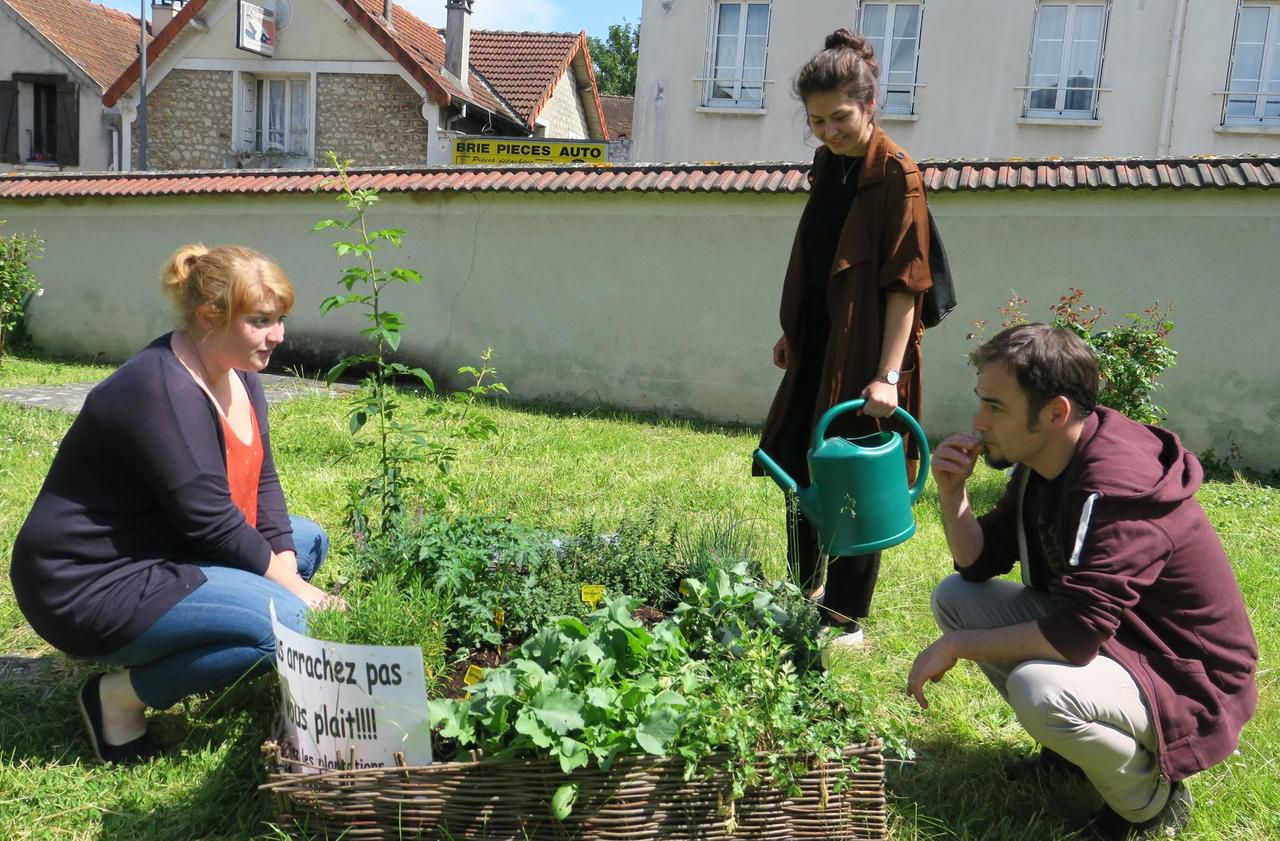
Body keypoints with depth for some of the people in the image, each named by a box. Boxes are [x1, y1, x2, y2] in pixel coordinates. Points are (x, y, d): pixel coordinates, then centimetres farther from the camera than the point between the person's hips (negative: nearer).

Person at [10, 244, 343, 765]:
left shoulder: (239, 373, 2)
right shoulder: (160, 391, -26)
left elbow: (261, 483, 3)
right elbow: (211, 523, -25)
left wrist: (289, 567, -10)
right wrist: (292, 587, -15)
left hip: (164, 554, 10)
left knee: (308, 539, 16)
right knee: (283, 620, -24)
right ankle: (121, 695, -5)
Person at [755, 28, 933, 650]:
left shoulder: (896, 175, -14)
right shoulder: (827, 165, 9)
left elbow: (904, 282, -19)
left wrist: (887, 374, -24)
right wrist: (791, 331, 17)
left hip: (864, 351, -8)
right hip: (817, 343, 8)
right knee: (796, 462, 16)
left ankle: (847, 620, 16)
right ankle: (806, 583, 37)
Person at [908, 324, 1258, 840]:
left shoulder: (1119, 489, -31)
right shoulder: (1040, 463, -4)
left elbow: (1073, 637, -35)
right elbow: (979, 565, 3)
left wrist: (955, 646, -23)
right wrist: (952, 494, -15)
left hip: (1186, 680, -8)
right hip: (1099, 635, 8)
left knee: (1040, 689, -36)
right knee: (954, 597, -2)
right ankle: (1073, 746, 12)